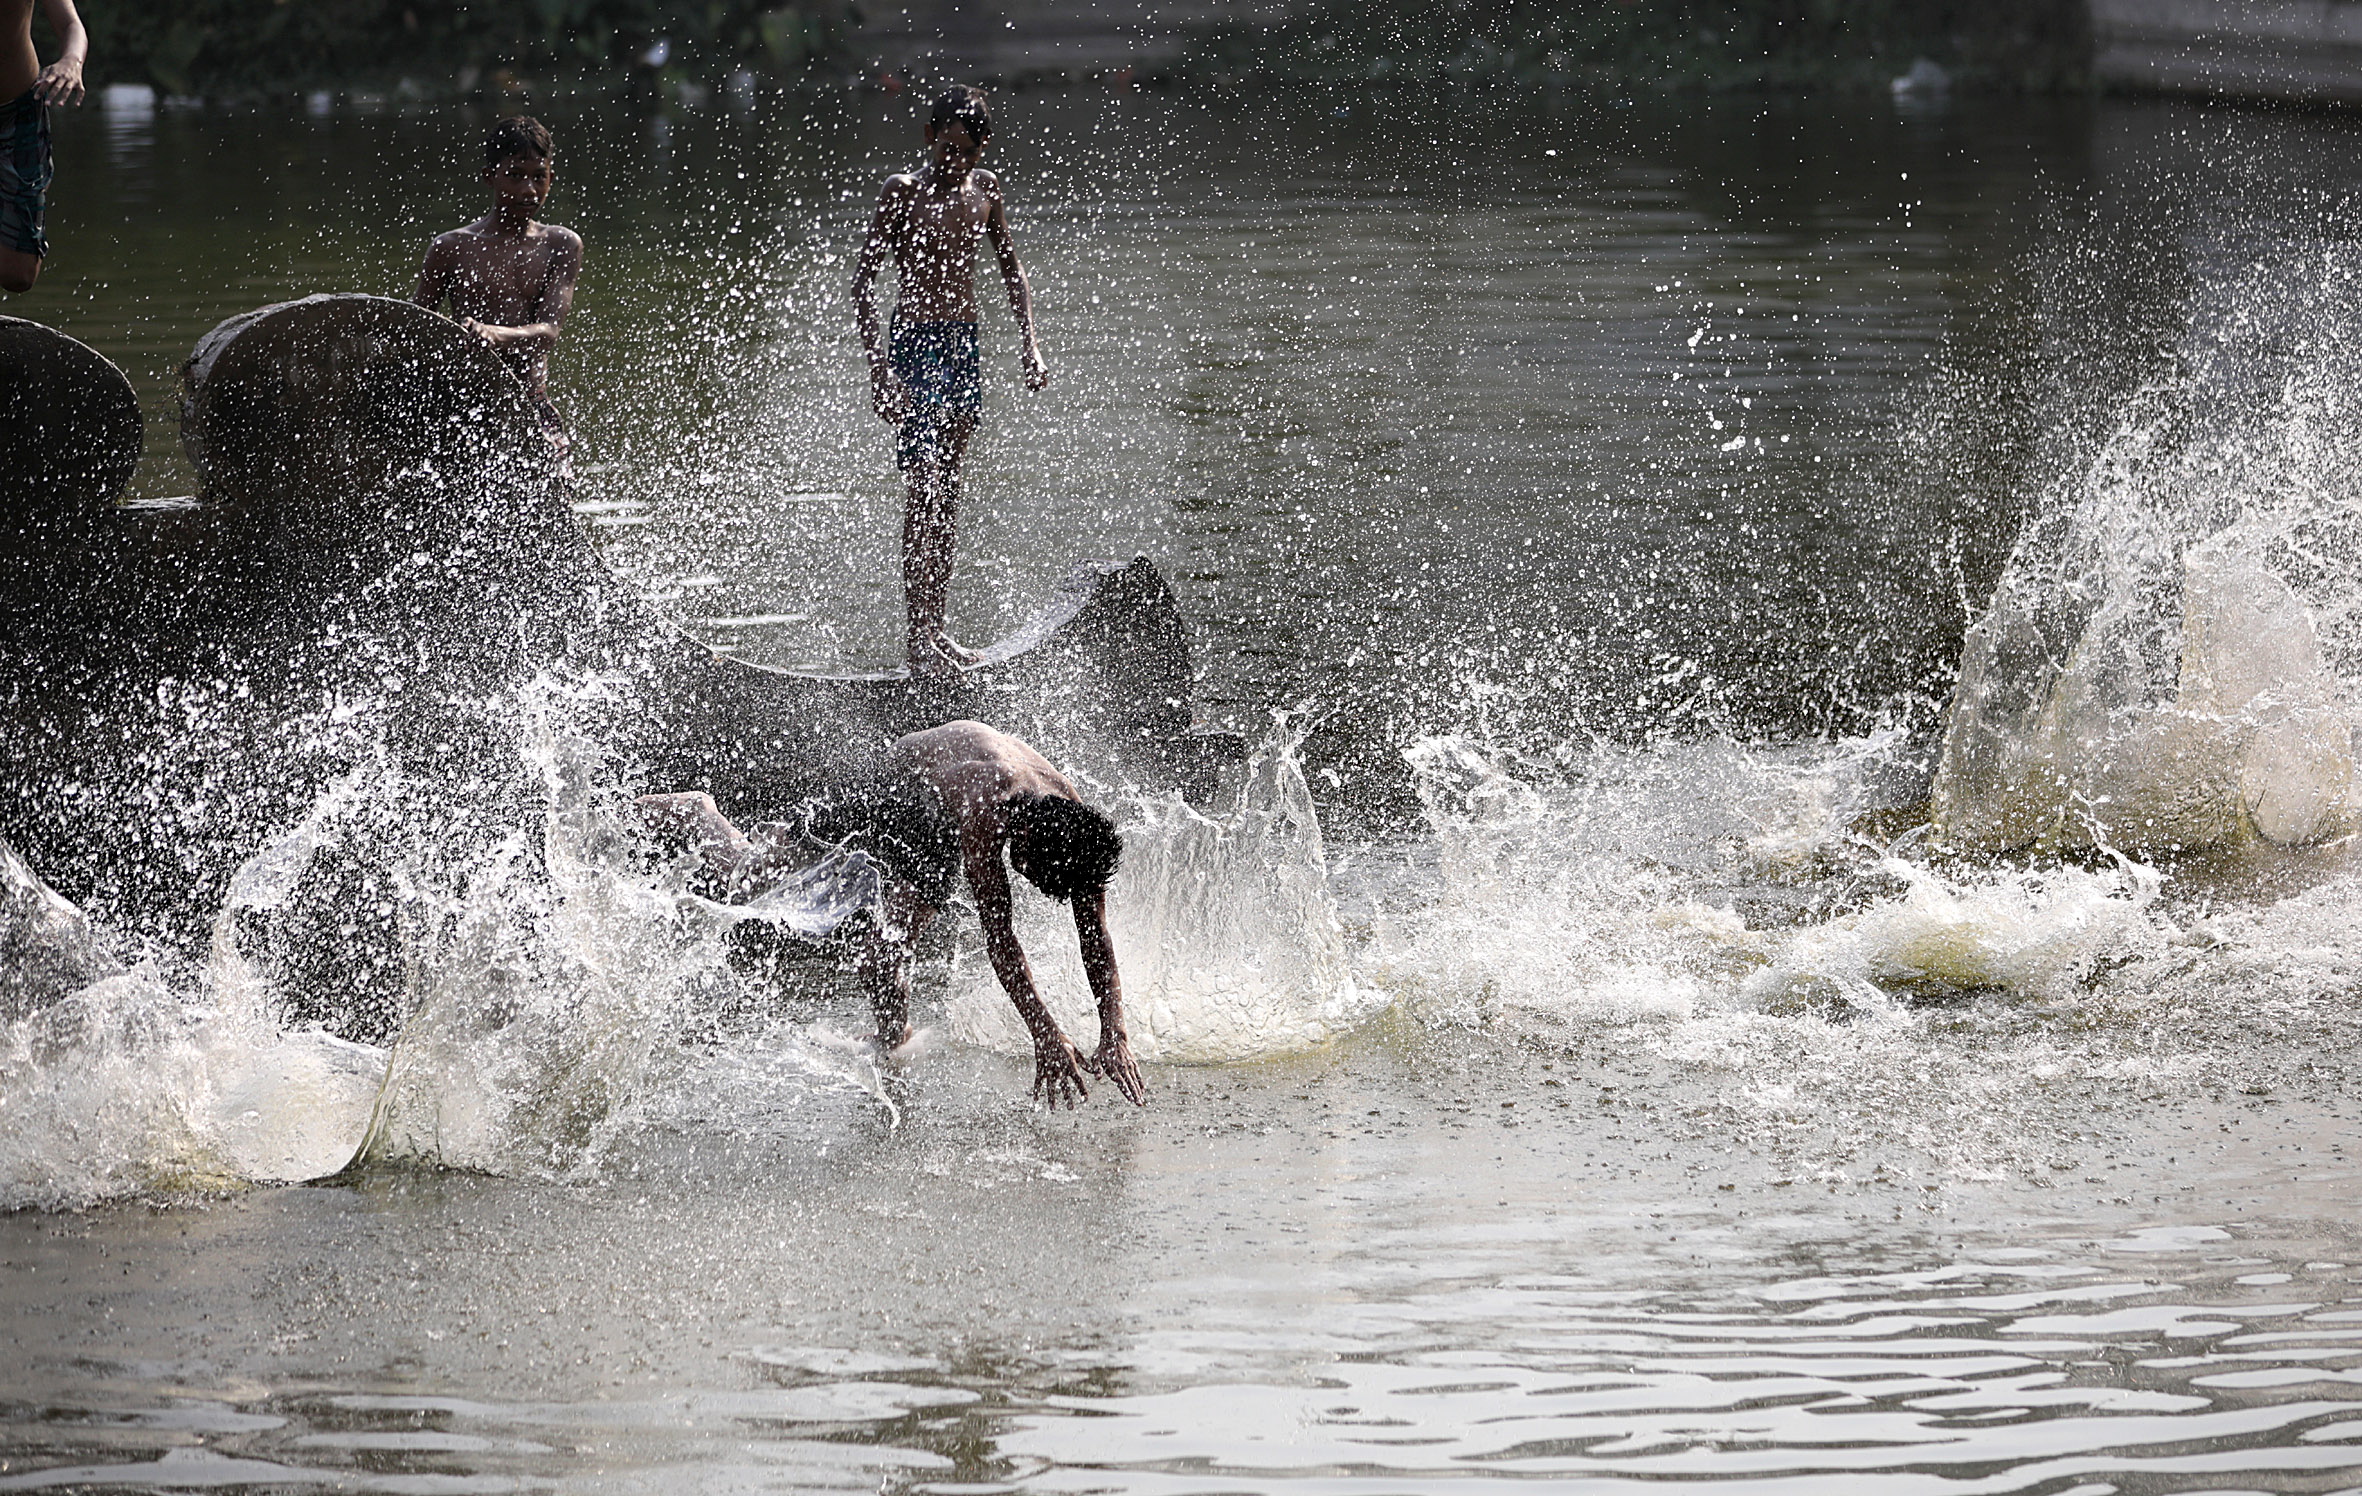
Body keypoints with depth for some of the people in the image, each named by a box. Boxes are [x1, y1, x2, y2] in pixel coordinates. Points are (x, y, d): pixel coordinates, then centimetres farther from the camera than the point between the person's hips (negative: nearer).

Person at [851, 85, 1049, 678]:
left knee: (948, 494, 9)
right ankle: (916, 636, -11)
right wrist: (879, 369, -20)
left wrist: (1030, 345, 9)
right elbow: (862, 280, -11)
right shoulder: (905, 191, -10)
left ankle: (937, 629, 13)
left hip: (964, 347, 6)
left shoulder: (984, 188, 7)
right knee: (922, 491, -11)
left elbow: (1011, 270, 19)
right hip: (915, 346, -6)